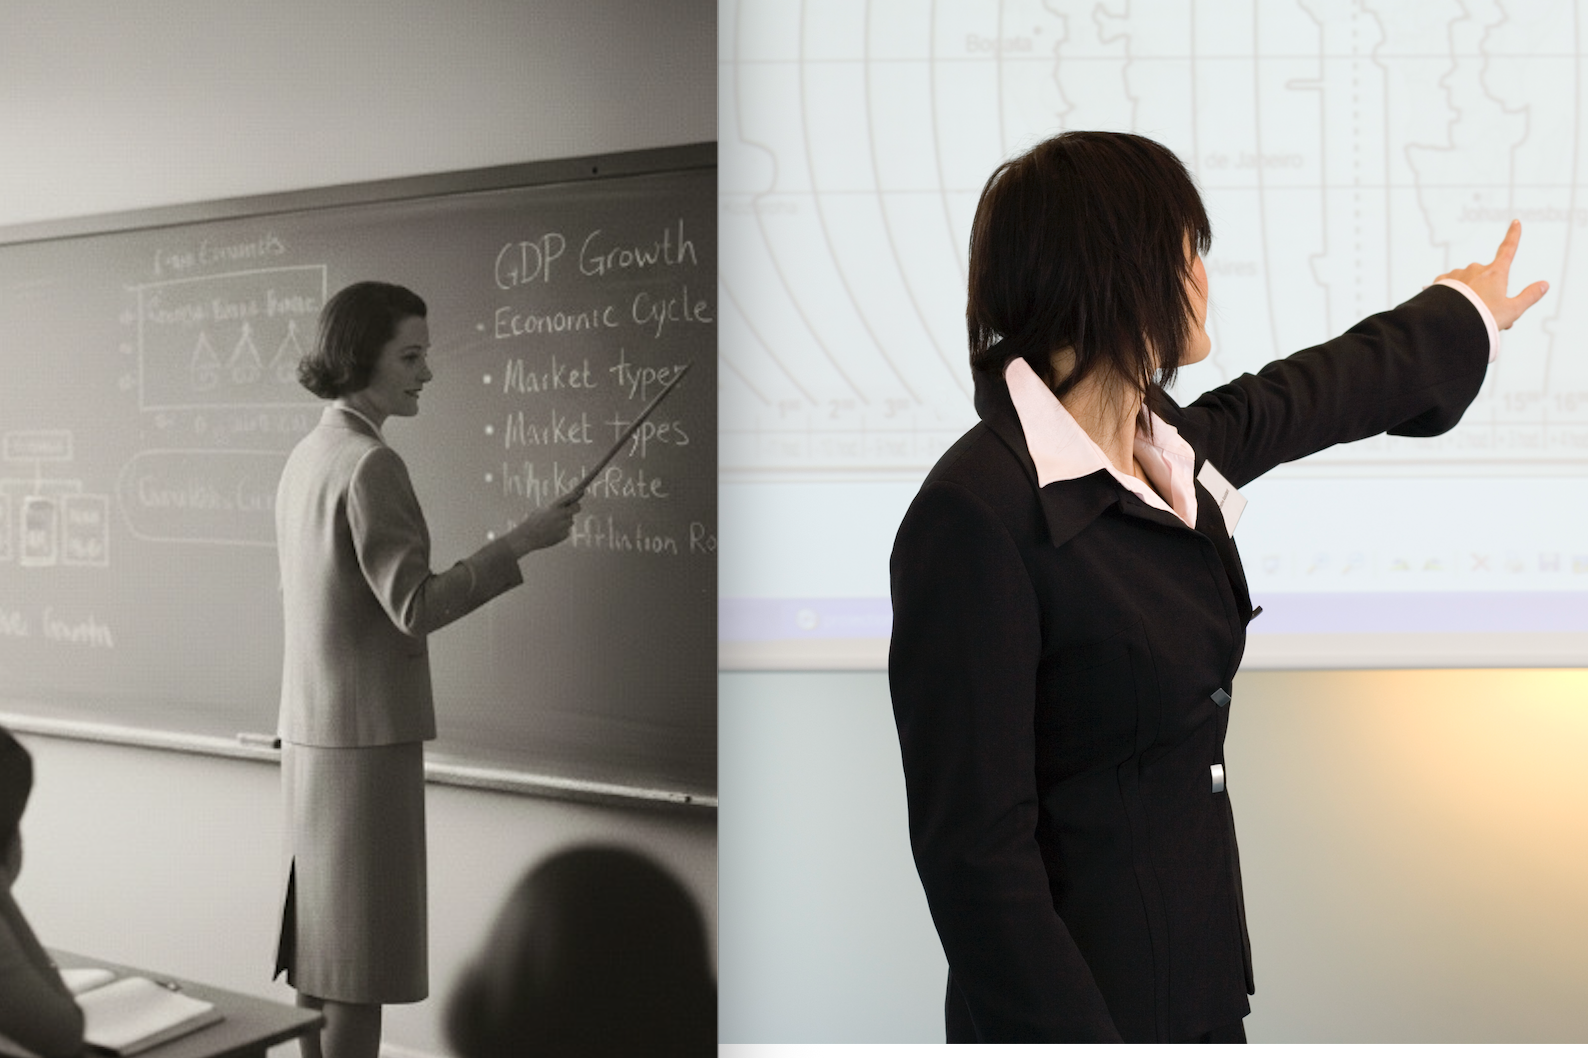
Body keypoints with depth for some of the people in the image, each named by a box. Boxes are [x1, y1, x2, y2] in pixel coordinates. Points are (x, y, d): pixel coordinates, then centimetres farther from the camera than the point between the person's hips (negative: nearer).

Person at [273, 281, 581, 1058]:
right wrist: (520, 542, -18)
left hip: (311, 728, 9)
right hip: (368, 731, -9)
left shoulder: (307, 456, 10)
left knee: (319, 934, 15)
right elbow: (413, 608, -22)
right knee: (364, 946, -1)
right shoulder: (371, 464, -17)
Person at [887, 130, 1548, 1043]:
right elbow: (974, 848, -23)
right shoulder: (977, 514, -23)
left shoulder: (1174, 449, 3)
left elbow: (1319, 393, 25)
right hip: (1080, 995, -8)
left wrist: (1461, 312, 41)